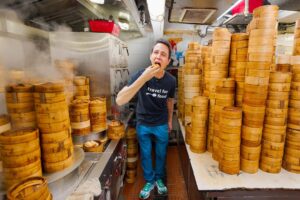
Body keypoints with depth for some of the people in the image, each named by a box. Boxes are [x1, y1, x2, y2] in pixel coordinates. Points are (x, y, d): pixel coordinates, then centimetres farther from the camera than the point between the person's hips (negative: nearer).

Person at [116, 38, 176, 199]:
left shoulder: (171, 80, -16)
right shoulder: (140, 75, -23)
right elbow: (120, 101, -36)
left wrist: (170, 121, 14)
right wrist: (143, 78, -43)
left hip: (161, 125, 2)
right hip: (143, 125, -1)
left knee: (161, 154, 19)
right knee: (145, 155, 16)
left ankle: (159, 179, 46)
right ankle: (149, 181, 42)